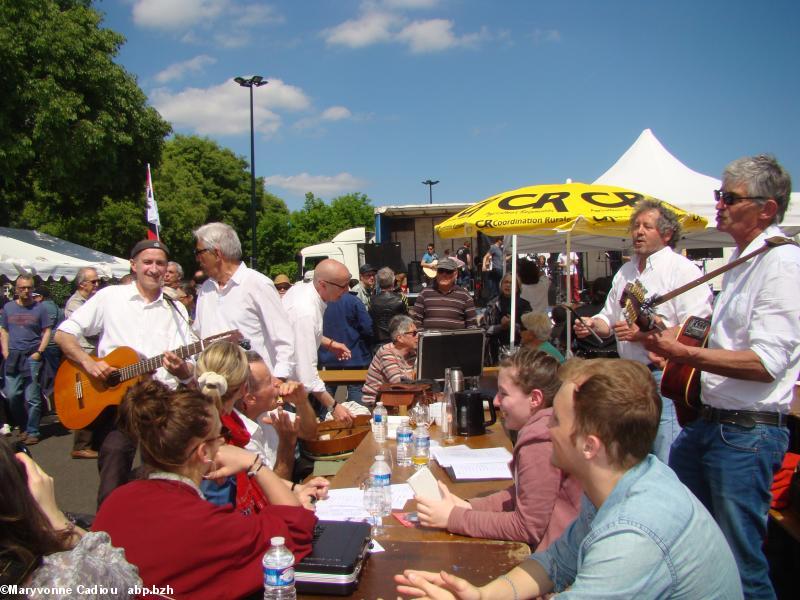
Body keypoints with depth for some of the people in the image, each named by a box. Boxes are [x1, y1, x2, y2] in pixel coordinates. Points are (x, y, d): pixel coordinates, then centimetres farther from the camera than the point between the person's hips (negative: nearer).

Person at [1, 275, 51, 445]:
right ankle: (22, 427, 22)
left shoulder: (39, 308, 1)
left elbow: (47, 331, 2)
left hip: (32, 357, -3)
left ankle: (32, 432, 6)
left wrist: (39, 352, -8)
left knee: (32, 398, -3)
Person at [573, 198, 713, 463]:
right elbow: (610, 318, 24)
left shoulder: (682, 270, -9)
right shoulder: (625, 272, 15)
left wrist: (645, 334, -21)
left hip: (666, 378, -7)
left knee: (667, 465, -4)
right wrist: (592, 324, 2)